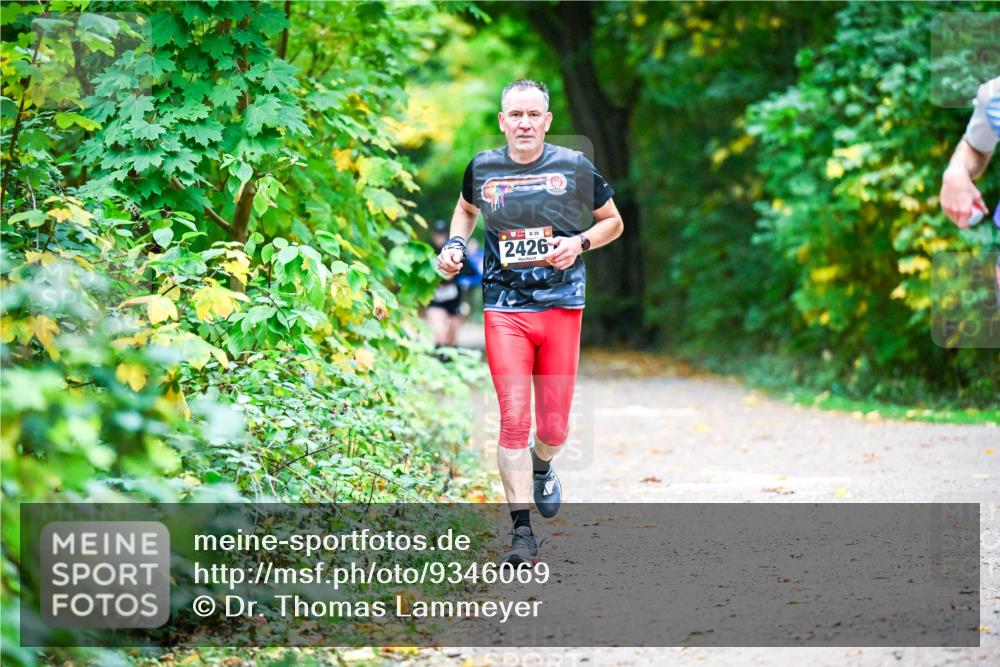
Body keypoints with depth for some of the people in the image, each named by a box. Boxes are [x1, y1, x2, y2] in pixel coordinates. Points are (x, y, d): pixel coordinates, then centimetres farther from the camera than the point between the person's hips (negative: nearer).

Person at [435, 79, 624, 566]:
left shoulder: (574, 167, -1)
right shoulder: (482, 169, 3)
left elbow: (613, 222, 12)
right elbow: (466, 209, 26)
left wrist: (579, 242, -7)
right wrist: (455, 244, 7)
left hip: (562, 306, 0)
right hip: (504, 308, 0)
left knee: (554, 427, 4)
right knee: (514, 418, -10)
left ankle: (540, 469, 41)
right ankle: (521, 532, -5)